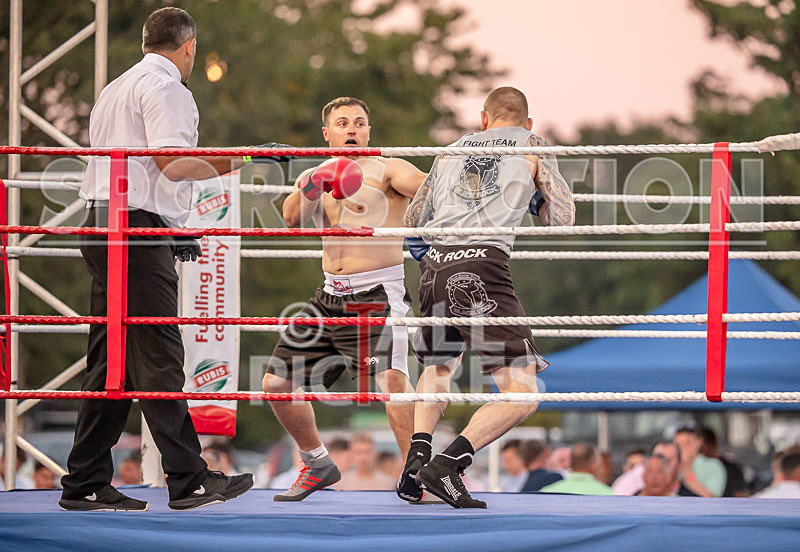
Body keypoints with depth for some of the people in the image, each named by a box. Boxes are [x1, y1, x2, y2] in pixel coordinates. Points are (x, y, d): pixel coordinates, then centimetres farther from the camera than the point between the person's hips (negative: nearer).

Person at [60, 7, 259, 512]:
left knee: (111, 359, 9)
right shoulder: (165, 87, -7)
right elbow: (173, 163, -18)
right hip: (138, 229, -9)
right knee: (157, 358, -9)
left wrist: (172, 231, 30)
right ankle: (189, 481, -9)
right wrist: (231, 163, -5)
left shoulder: (117, 88, 24)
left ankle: (86, 484, 9)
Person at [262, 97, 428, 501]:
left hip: (378, 293, -7)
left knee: (391, 377, -30)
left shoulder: (385, 170, -3)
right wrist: (308, 189, -21)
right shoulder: (323, 175, 14)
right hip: (331, 296, 7)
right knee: (277, 383, 8)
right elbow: (292, 218, -3)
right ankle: (318, 465, 26)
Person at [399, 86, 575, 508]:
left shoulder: (453, 150, 26)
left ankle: (417, 456, 12)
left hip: (434, 265, 5)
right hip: (483, 264, -5)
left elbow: (412, 221, 28)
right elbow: (562, 219, 14)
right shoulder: (532, 146, 16)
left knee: (438, 367, 32)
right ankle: (448, 463, -23)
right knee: (521, 395, -5)